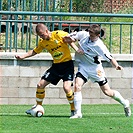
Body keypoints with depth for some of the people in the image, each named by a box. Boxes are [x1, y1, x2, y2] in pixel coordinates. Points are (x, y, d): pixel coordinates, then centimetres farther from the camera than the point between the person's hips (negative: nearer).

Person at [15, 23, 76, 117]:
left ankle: (74, 110, -5)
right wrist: (22, 56, 8)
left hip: (67, 64, -7)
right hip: (56, 65, 7)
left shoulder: (59, 34, -15)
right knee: (40, 85, 3)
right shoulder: (43, 42, 4)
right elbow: (35, 51, 19)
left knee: (66, 87, -24)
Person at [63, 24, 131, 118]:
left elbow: (110, 58, -24)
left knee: (107, 91, 2)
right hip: (83, 67, 4)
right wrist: (69, 39, -18)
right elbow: (68, 38, 5)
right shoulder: (83, 35, -10)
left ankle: (125, 103, 28)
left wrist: (116, 65, -43)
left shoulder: (99, 46, -24)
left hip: (95, 68, -4)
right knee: (77, 86, -19)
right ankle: (78, 113, -13)